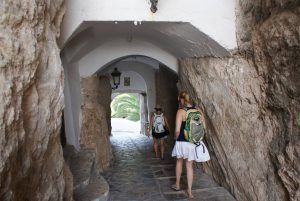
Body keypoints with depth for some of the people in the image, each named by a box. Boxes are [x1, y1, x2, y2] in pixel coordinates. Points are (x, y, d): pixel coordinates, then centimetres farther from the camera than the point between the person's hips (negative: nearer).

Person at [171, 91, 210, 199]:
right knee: (189, 165, 16)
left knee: (179, 161, 22)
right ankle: (189, 190, 20)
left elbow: (177, 130, -19)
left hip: (182, 142, -3)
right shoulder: (198, 110, -1)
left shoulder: (181, 111, -15)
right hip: (194, 142, 3)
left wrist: (175, 138, 1)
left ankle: (177, 185, 36)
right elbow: (204, 126, 4)